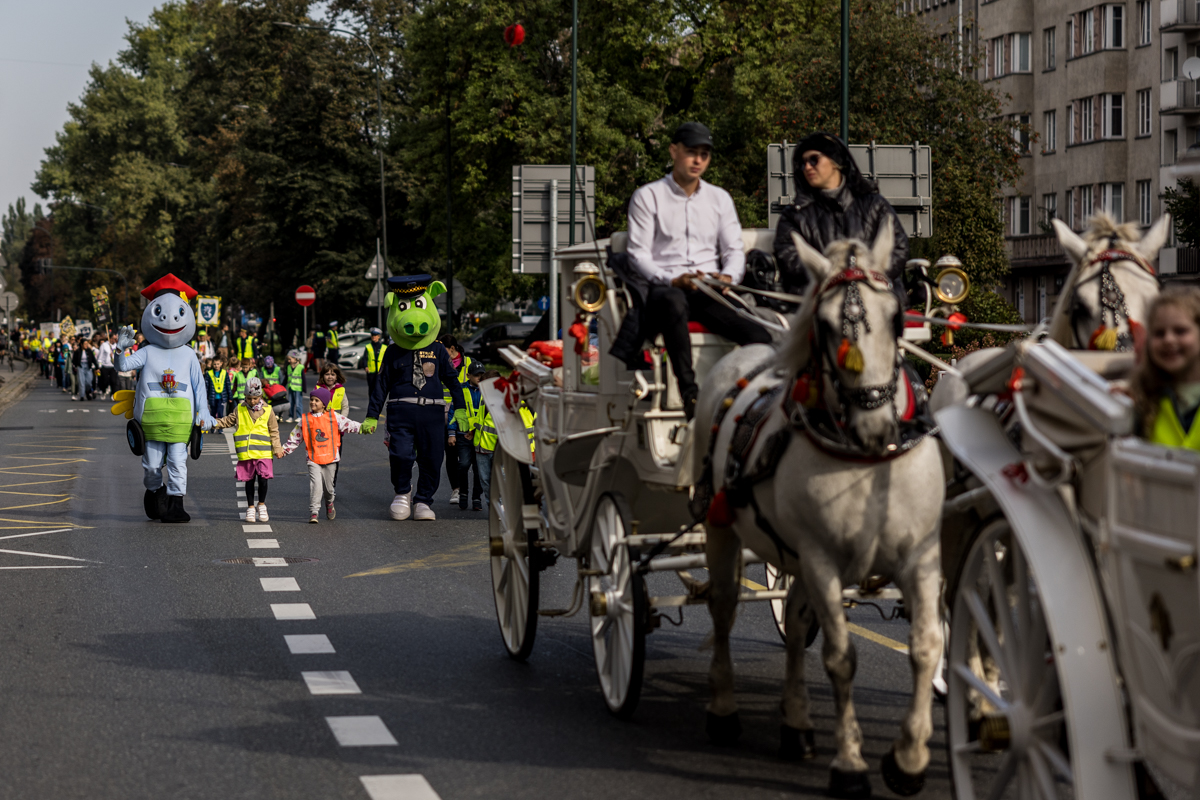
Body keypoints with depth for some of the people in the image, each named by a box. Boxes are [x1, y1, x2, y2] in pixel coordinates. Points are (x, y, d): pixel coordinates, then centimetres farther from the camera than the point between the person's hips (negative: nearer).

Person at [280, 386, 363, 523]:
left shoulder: (333, 417, 4)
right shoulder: (305, 420, 4)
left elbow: (347, 424, -2)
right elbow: (294, 438, 12)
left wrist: (361, 428, -15)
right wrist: (283, 450, 10)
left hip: (330, 458, 1)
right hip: (313, 460, -1)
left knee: (329, 486, 10)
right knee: (315, 484, -16)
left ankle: (329, 503, 41)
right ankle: (313, 512, -12)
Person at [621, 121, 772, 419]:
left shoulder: (720, 199, 22)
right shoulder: (647, 197, 9)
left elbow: (735, 250, 16)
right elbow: (638, 252, 0)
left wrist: (728, 277, -9)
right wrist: (673, 280, -18)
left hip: (710, 293, 4)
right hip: (662, 289, -4)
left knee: (759, 337, -25)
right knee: (674, 302, -43)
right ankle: (690, 394, -48)